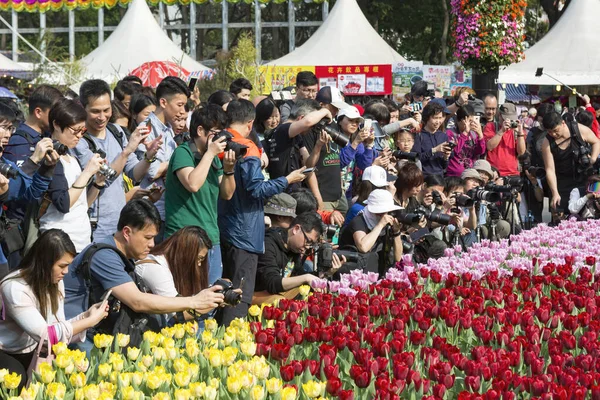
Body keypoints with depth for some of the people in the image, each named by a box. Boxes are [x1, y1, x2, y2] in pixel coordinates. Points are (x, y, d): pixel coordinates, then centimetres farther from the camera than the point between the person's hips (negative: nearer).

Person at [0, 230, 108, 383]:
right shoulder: (15, 288, -29)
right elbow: (44, 335, -29)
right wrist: (90, 321, -26)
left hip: (31, 350, 8)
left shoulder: (55, 282, -4)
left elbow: (56, 327, -4)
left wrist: (86, 315, -19)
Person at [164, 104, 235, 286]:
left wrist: (228, 169, -1)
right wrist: (210, 153, -16)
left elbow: (227, 194, 16)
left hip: (212, 237, 8)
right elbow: (193, 184, -25)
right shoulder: (183, 153, -8)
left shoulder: (214, 159, 15)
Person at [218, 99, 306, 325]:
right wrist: (288, 180, -8)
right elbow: (256, 189, -20)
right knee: (241, 297, -6)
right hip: (244, 231, -8)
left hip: (221, 228, 8)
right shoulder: (246, 148, -14)